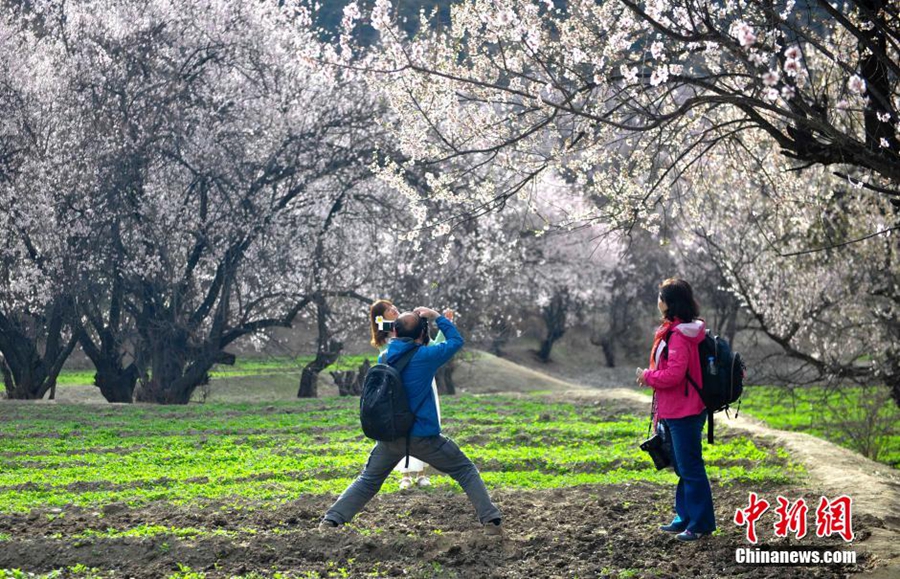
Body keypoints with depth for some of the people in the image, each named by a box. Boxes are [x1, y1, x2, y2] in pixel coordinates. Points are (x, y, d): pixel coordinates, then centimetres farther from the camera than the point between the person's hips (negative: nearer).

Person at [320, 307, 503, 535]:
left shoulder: (384, 358, 1)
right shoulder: (425, 356, -13)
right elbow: (456, 341, 3)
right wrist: (437, 316, 8)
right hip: (423, 437, -4)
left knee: (367, 481, 20)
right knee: (466, 471, 10)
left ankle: (331, 520, 9)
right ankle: (490, 520, 3)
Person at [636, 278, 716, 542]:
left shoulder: (679, 336, -20)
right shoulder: (671, 330, 12)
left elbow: (673, 375, -25)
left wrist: (647, 376, -10)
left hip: (684, 414, -11)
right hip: (673, 412, 11)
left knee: (690, 468, -4)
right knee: (682, 467, 17)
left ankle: (701, 523, 3)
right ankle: (685, 518, 26)